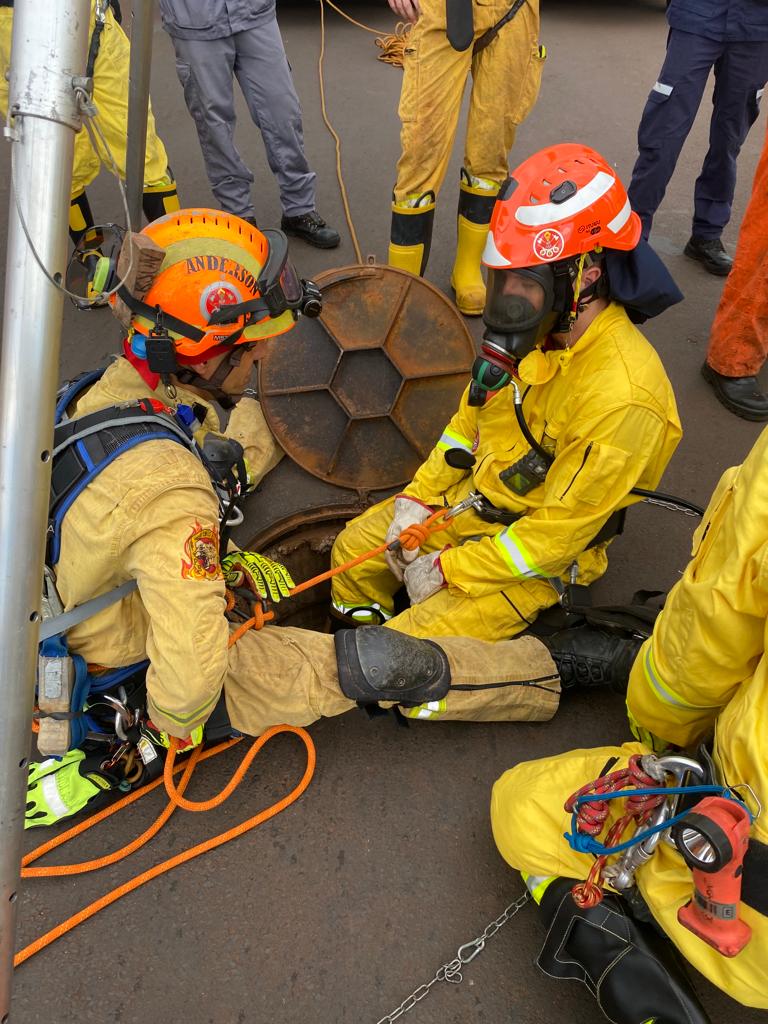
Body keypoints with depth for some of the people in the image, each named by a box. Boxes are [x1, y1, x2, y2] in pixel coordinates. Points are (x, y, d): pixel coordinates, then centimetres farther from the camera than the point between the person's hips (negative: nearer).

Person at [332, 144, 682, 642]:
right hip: (476, 496, 8)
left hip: (536, 555, -7)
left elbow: (557, 532, -26)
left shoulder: (620, 397, -32)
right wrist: (418, 495, -1)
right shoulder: (539, 328, -8)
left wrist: (449, 568, -18)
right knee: (355, 550, 9)